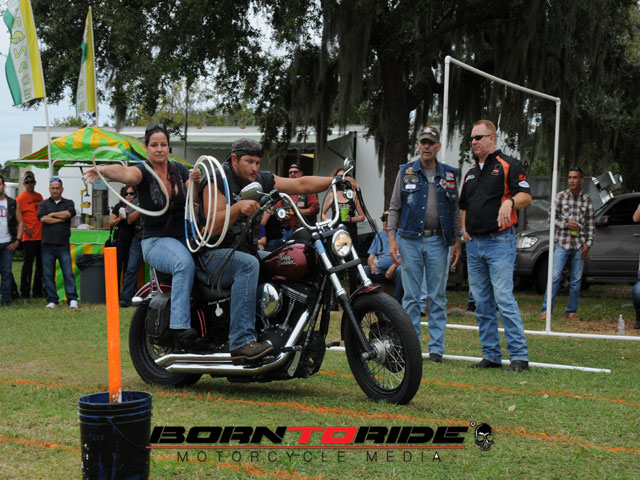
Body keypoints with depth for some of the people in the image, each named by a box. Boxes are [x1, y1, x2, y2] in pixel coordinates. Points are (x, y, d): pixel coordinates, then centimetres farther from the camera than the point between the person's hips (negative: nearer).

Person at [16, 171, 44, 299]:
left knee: (41, 264, 11)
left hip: (41, 236, 7)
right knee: (28, 265, -4)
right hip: (29, 237, -6)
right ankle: (25, 292, 3)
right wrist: (25, 228, -18)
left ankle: (37, 291, 20)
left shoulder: (39, 196, 14)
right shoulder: (21, 197, -5)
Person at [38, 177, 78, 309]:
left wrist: (52, 215, 0)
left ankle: (72, 299, -7)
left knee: (68, 273, -8)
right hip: (47, 245, 1)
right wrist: (61, 219, -2)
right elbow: (42, 218, -5)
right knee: (48, 274, 1)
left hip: (63, 245, -1)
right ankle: (52, 300, 8)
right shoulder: (44, 204, 13)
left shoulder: (68, 203, 14)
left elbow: (69, 213, -8)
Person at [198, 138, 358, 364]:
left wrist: (335, 181, -9)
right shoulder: (217, 181, -8)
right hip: (216, 254, -7)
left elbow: (300, 184, 4)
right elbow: (213, 228, -18)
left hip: (247, 249, 8)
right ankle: (241, 342, -42)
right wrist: (238, 207, -34)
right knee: (248, 264, -37)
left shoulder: (261, 180, 12)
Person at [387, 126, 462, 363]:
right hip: (410, 240, -1)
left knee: (437, 297, 3)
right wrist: (392, 238, -4)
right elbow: (394, 207, 6)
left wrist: (457, 241, 5)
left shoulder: (449, 174, 9)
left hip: (438, 241, 1)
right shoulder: (406, 172, 6)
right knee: (411, 296, 2)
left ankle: (436, 347, 9)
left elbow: (455, 210, 12)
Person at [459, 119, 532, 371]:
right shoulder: (471, 172, 20)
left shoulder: (508, 165, -1)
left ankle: (519, 355, -10)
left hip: (499, 241, -7)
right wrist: (464, 229, 11)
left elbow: (526, 195, -12)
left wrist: (510, 201, -32)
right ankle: (491, 355, 14)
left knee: (504, 298, -14)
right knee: (482, 302, 8)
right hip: (474, 244, 7)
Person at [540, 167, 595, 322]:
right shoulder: (560, 196, 1)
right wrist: (566, 224, -12)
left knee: (576, 279, 5)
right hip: (562, 243, -2)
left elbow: (591, 222, 8)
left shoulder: (587, 199, 5)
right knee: (555, 277, -8)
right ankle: (546, 310, -5)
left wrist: (588, 242, 0)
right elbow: (551, 217, 2)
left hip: (579, 245, 2)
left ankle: (572, 311, 15)